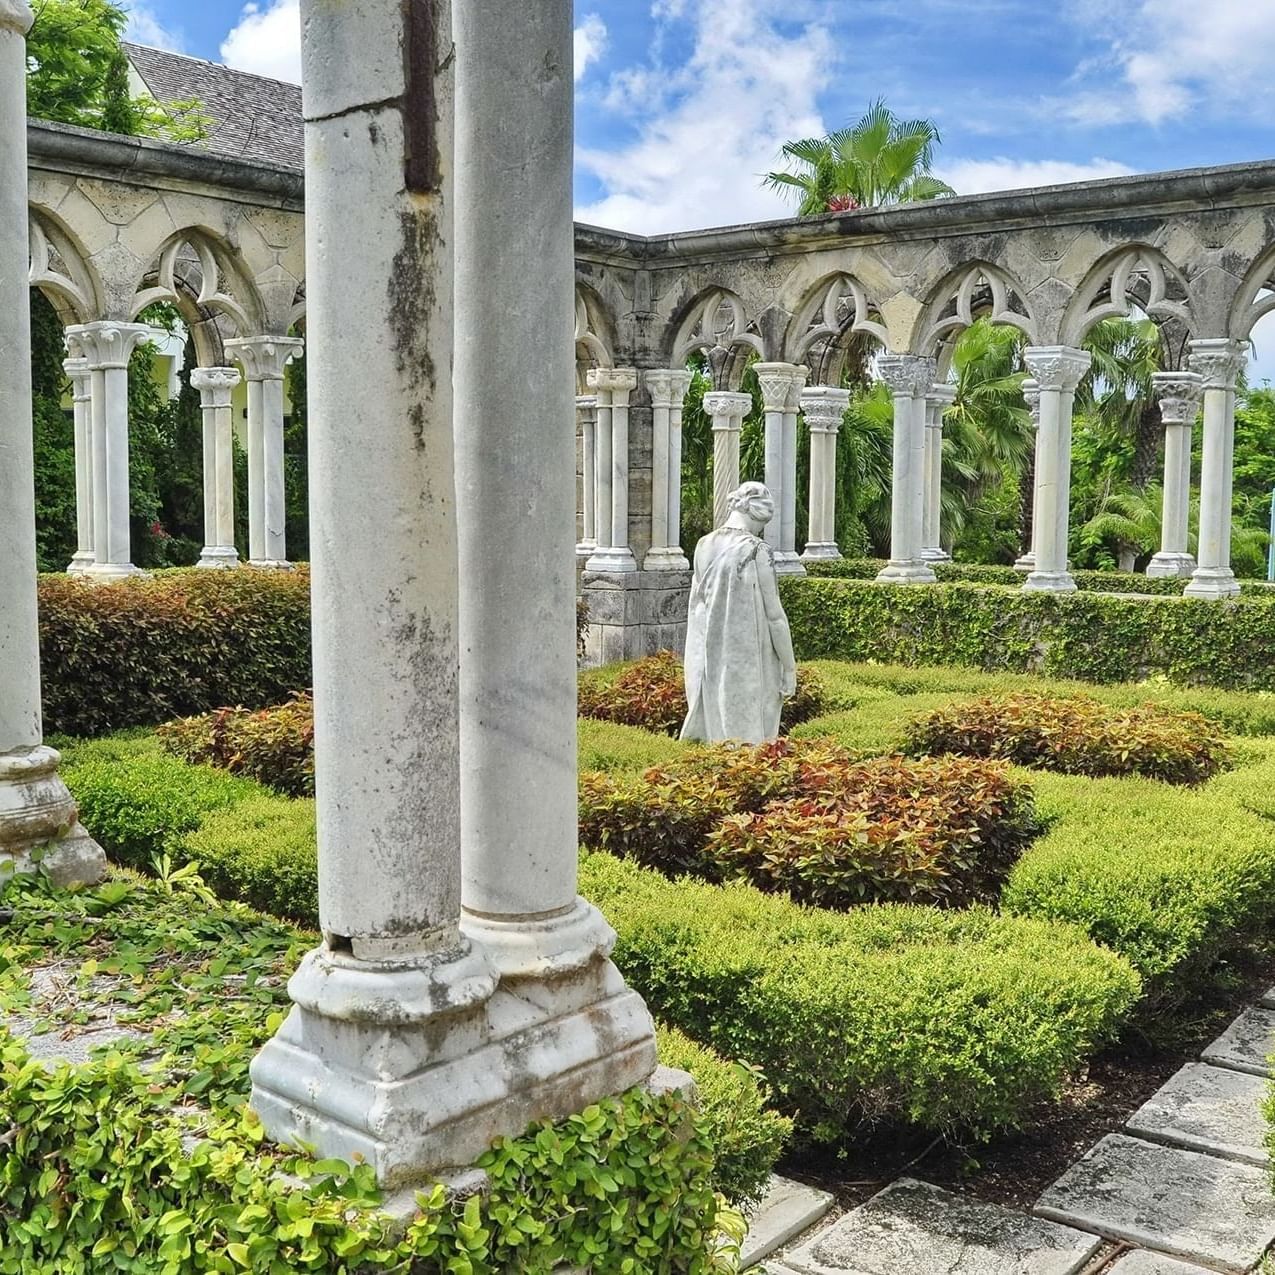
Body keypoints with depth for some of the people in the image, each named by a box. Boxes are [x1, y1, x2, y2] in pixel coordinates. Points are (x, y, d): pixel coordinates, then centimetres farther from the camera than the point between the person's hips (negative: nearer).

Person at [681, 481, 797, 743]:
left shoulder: (703, 546, 2)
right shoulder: (757, 550, -15)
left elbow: (697, 602, 9)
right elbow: (774, 614, -13)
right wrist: (789, 668, -5)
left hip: (708, 660, 6)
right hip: (748, 660, -6)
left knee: (713, 727, 14)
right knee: (748, 734, 2)